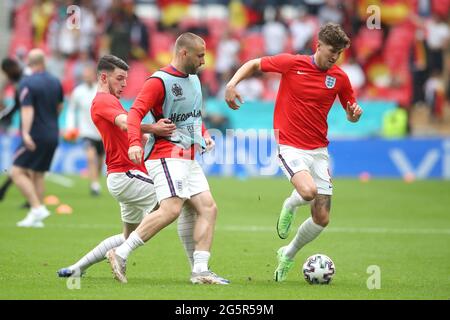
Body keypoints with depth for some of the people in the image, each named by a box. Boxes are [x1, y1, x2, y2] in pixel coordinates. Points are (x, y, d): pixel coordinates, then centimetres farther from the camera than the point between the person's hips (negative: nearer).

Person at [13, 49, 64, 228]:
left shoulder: (27, 84, -12)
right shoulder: (55, 82, 8)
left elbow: (27, 110, -25)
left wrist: (26, 134, -34)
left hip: (35, 138, -7)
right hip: (52, 136, 7)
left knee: (17, 172, -5)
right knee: (37, 175, 12)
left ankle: (37, 208, -18)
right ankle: (36, 218, 9)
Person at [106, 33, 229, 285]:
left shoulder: (194, 79, 17)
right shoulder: (160, 81, -10)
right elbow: (136, 112, -19)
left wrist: (204, 135, 16)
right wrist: (135, 142, -34)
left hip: (188, 158, 9)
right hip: (166, 155, -9)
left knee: (209, 208, -1)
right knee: (171, 209, -22)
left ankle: (200, 271, -3)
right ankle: (121, 255, -16)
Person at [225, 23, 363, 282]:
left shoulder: (339, 78, 3)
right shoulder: (292, 63, -7)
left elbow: (351, 113, 16)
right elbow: (254, 65, 7)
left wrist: (354, 114, -9)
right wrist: (232, 84, -10)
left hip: (319, 150, 4)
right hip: (290, 146, -4)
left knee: (322, 219, 0)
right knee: (308, 191, -32)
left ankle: (288, 255, 27)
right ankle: (291, 205, 7)